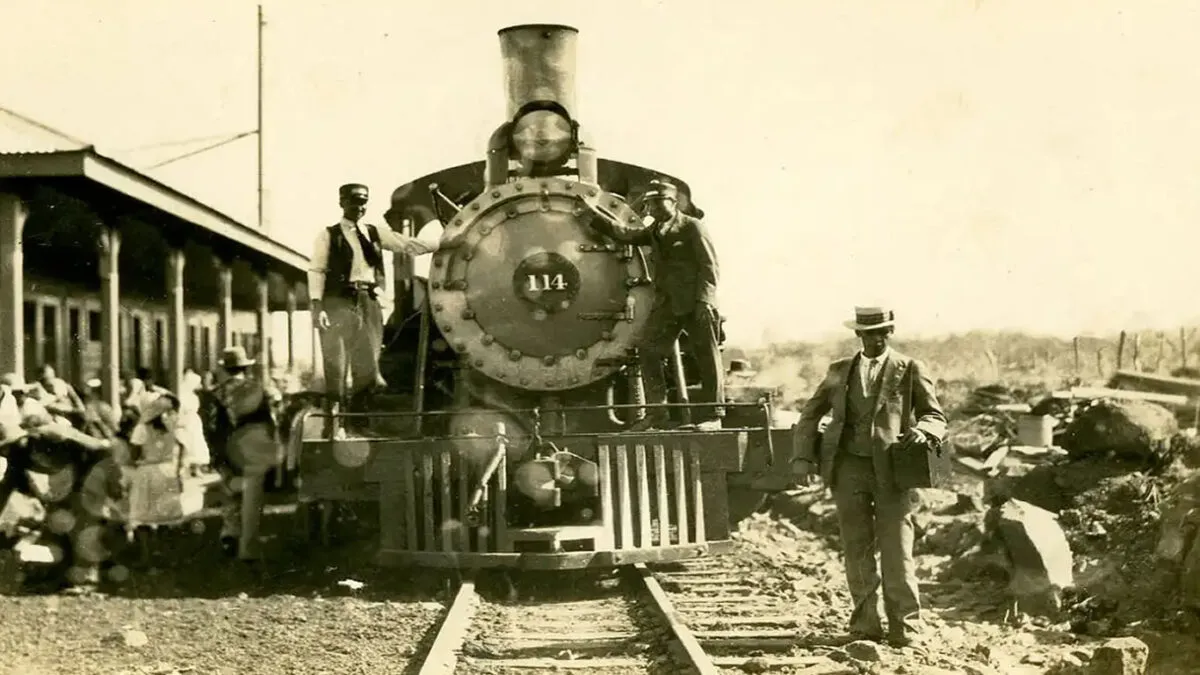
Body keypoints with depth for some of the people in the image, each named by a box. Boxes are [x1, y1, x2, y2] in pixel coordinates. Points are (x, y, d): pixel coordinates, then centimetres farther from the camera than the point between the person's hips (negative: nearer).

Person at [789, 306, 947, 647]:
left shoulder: (911, 370, 6)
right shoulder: (840, 371, 14)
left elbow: (936, 416, 5)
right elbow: (810, 415, 15)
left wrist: (922, 431, -18)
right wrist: (802, 458, 2)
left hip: (891, 469, -3)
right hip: (849, 467, 3)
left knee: (896, 551, -5)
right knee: (857, 550, 5)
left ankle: (905, 627, 2)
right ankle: (865, 625, 12)